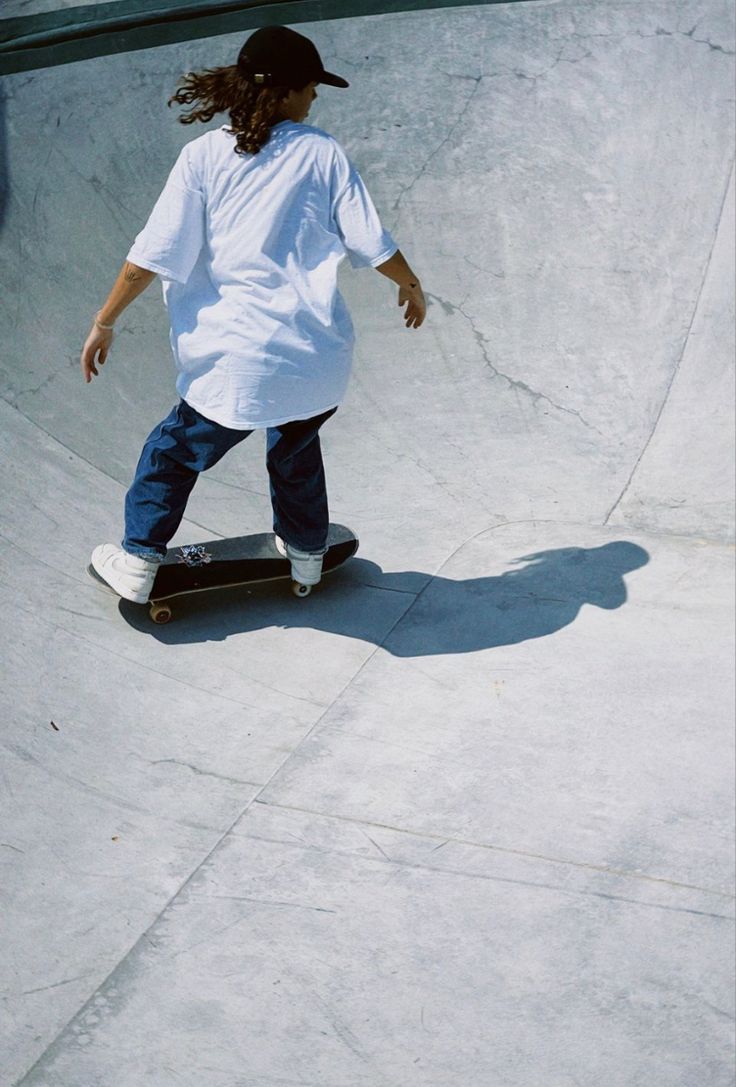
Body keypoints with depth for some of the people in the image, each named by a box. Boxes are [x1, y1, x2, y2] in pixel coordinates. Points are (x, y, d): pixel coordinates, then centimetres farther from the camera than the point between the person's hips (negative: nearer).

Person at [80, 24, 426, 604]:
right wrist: (411, 286, 20)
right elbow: (372, 242, 1)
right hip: (319, 360, 2)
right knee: (296, 444, 31)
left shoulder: (204, 155, -2)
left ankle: (137, 564, 25)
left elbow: (153, 256, -6)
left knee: (173, 453, 20)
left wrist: (105, 322, 4)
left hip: (237, 365, -2)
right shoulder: (323, 151, 1)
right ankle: (306, 553, 44)